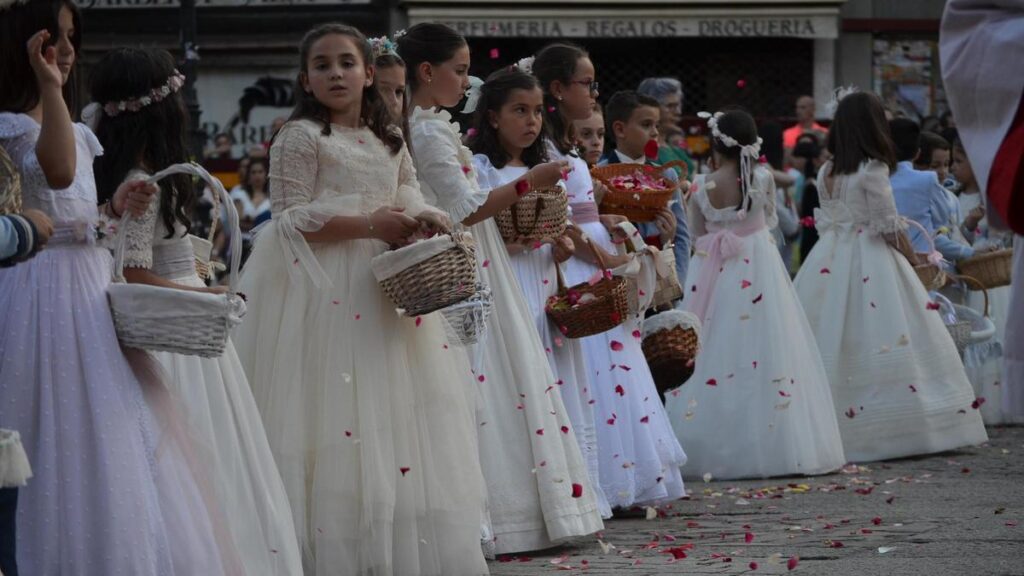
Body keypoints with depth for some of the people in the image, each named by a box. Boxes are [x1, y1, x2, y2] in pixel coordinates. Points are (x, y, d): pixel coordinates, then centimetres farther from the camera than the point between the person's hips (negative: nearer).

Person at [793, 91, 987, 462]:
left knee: (833, 343, 4)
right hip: (870, 261, -6)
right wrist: (915, 261, 5)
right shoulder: (873, 170, -11)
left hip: (829, 260, 6)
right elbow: (889, 226, -10)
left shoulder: (826, 172, 9)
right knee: (881, 347, -4)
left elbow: (824, 221, 12)